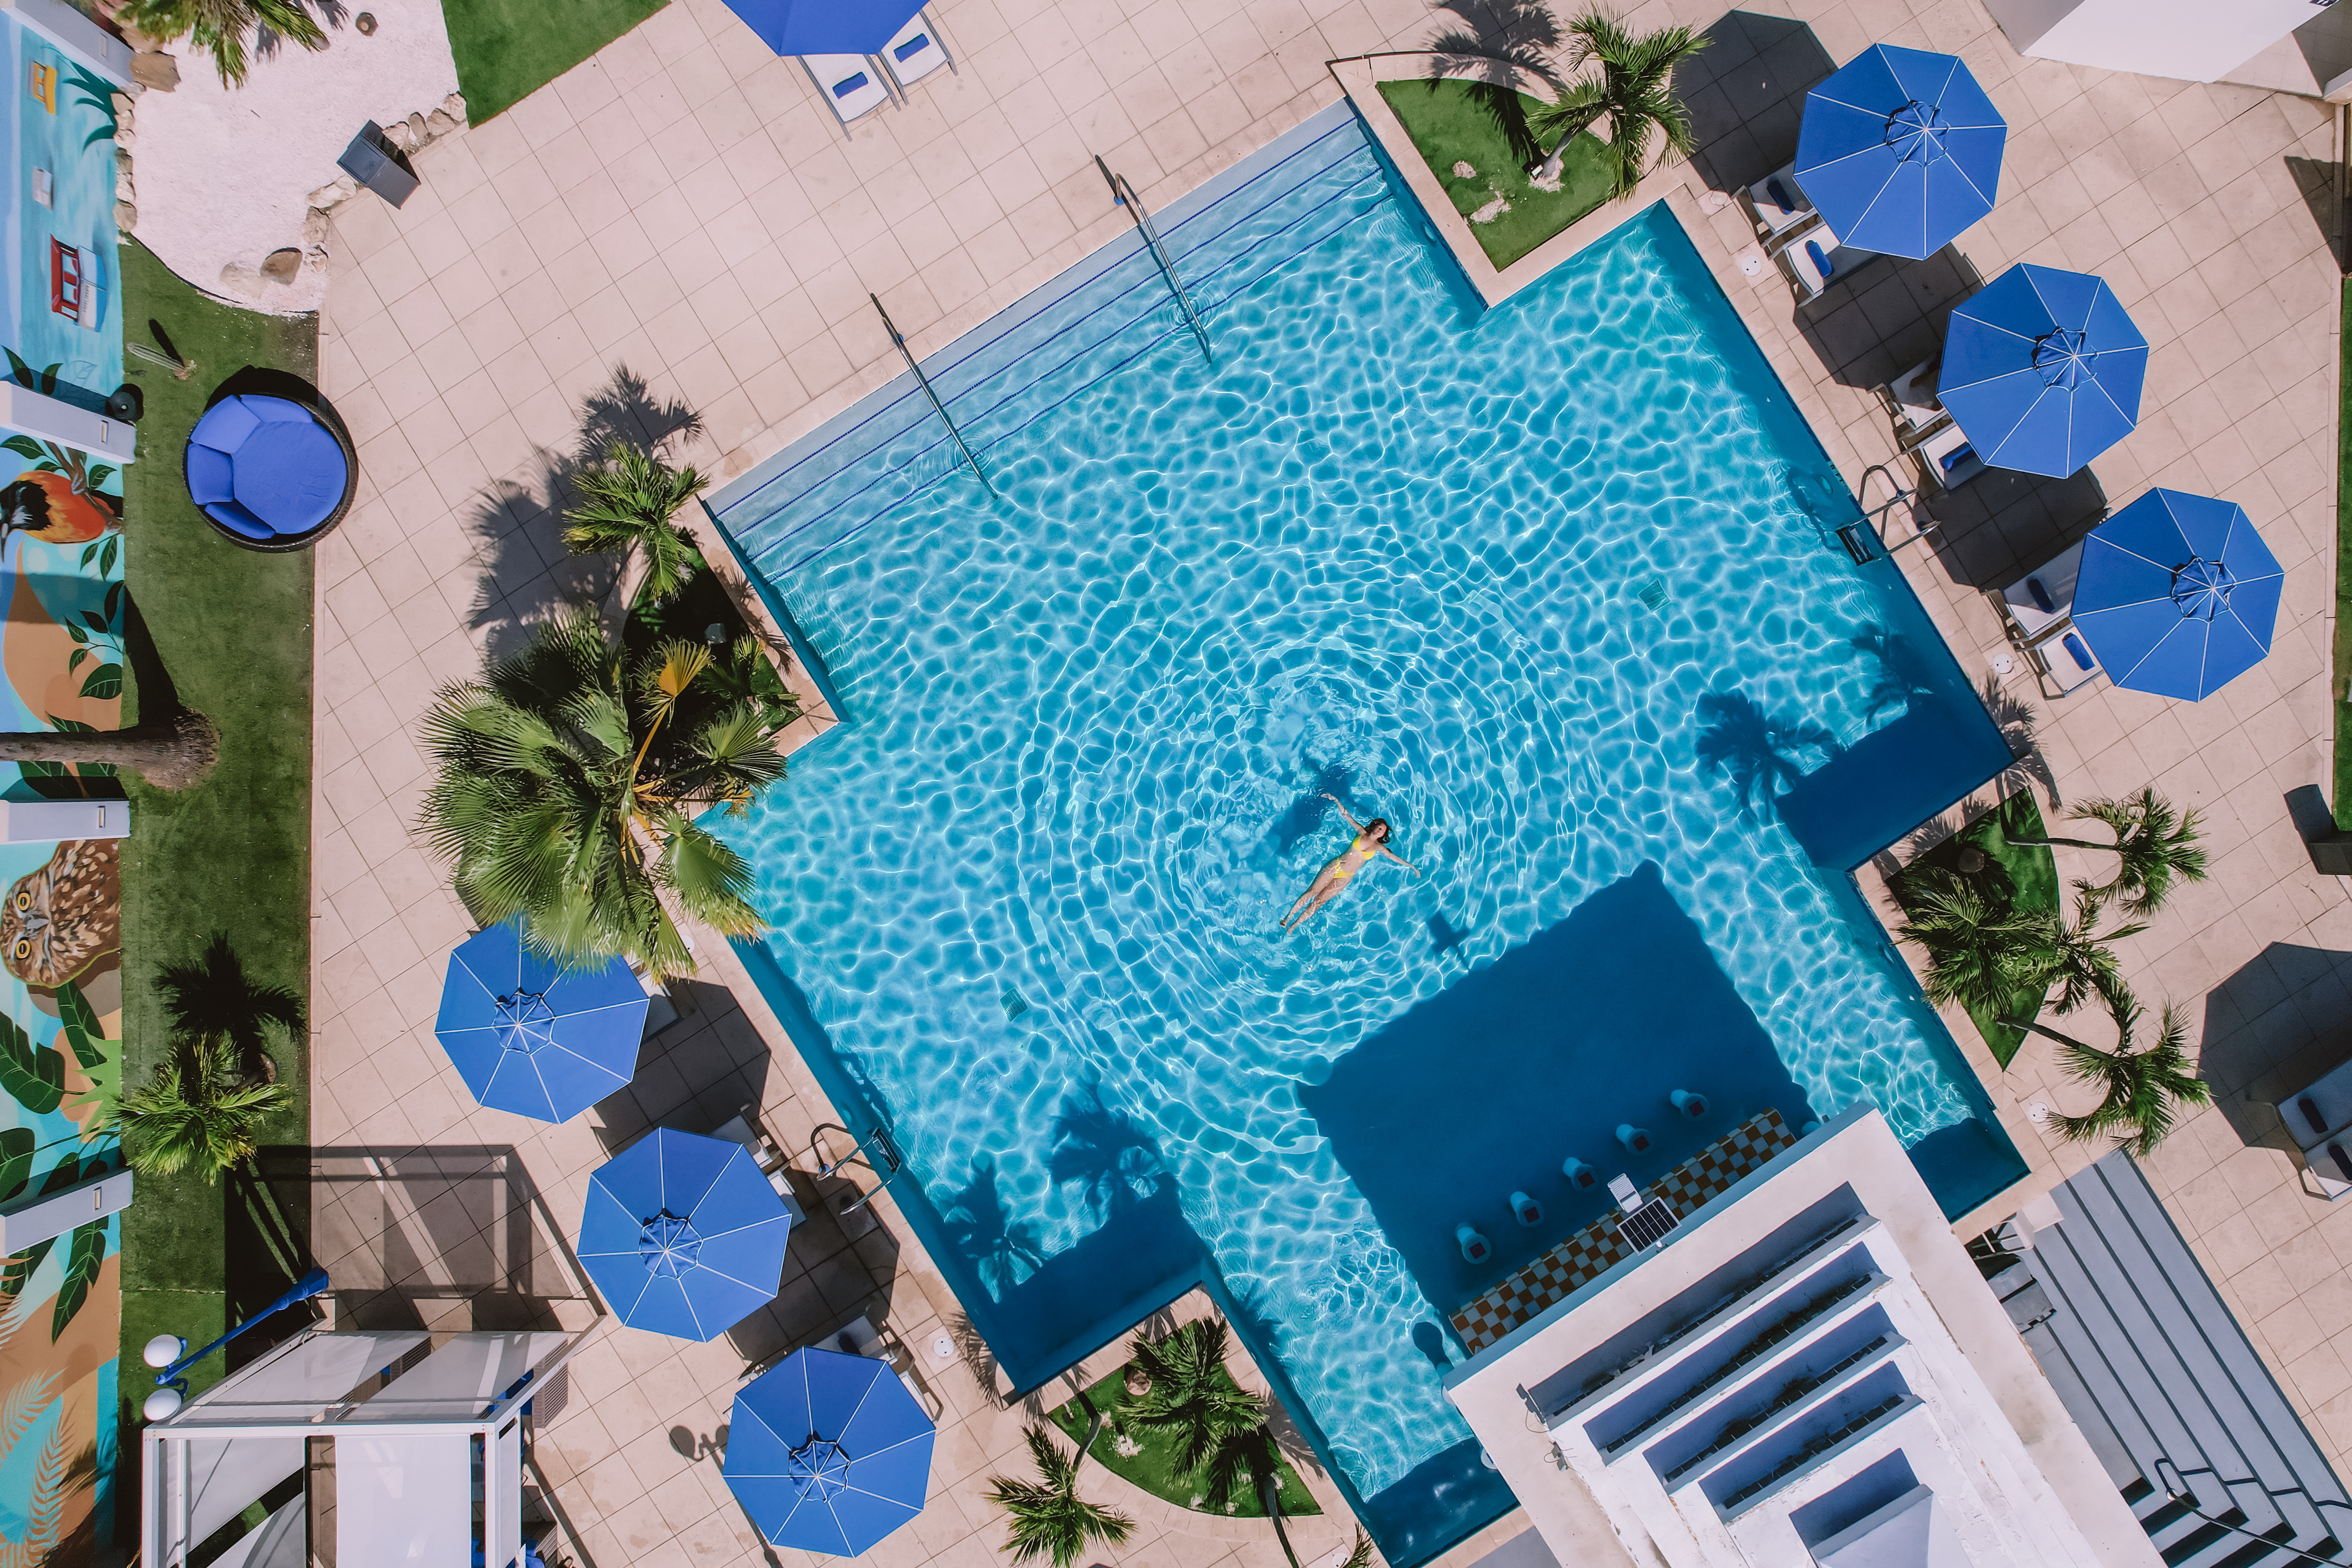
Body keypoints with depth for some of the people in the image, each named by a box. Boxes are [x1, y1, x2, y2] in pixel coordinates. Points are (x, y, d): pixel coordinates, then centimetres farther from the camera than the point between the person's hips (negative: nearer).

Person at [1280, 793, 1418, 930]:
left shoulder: (1378, 847, 5)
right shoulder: (1362, 833, 4)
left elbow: (1394, 857, 12)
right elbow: (1346, 816, 2)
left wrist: (1411, 866, 13)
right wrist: (1336, 801, -8)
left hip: (1345, 878, 0)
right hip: (1335, 867, 0)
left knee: (1319, 901, -7)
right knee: (1312, 892, -10)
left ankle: (1295, 925, 0)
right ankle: (1287, 919, -2)